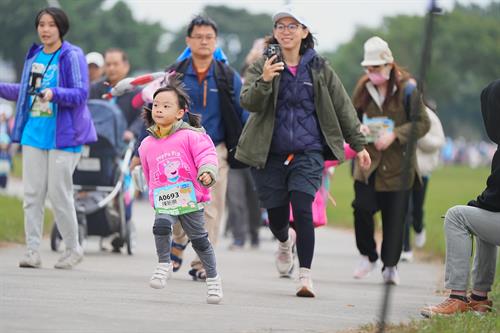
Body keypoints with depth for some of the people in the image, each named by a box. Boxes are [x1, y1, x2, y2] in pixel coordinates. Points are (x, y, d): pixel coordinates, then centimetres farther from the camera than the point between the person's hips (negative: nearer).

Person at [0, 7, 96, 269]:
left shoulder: (72, 56, -7)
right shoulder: (34, 56, 12)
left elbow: (81, 93, -16)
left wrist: (54, 93, -31)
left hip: (63, 136, -6)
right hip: (33, 133, 6)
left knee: (59, 193, -4)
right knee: (32, 193, 1)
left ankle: (73, 249, 12)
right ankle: (33, 250, 4)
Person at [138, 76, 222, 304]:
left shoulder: (190, 136, -4)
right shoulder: (147, 145, 10)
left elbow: (206, 155, -11)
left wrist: (207, 173, -29)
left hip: (190, 198, -2)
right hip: (164, 201, 2)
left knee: (199, 239, 8)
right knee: (161, 226, -27)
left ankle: (213, 278, 23)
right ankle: (164, 264, -7)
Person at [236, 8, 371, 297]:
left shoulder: (319, 69, 5)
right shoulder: (262, 67, 2)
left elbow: (343, 108, 12)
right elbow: (248, 102, -13)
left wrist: (358, 144, 14)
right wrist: (264, 81, -32)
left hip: (308, 153, -1)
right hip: (270, 155, 1)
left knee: (302, 209, -19)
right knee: (276, 217, 8)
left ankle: (306, 276, -16)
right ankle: (285, 241, 46)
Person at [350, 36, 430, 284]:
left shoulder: (406, 90, -6)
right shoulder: (363, 89, 6)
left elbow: (422, 124, -6)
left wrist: (394, 135, -18)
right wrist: (357, 128, -7)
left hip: (398, 165, -3)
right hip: (368, 162, 3)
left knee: (395, 217, 1)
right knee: (362, 207, -11)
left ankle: (390, 265, 15)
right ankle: (368, 256, 11)